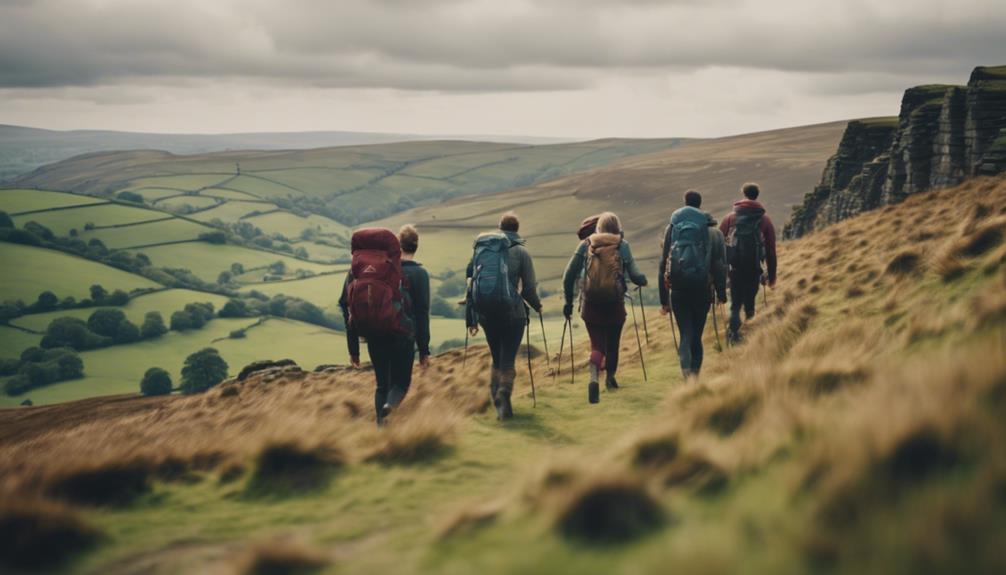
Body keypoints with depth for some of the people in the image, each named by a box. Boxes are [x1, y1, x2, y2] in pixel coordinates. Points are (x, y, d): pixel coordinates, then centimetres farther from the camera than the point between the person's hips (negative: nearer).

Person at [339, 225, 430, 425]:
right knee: (401, 383, 7)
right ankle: (389, 406, -26)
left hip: (374, 335, 3)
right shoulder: (418, 274, -2)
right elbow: (422, 314, -6)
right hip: (402, 336, -3)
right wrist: (424, 350, -1)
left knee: (382, 384, 16)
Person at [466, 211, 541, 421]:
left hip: (484, 312, 4)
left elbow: (471, 282, 10)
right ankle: (504, 392, -23)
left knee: (497, 357, 17)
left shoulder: (480, 248, 11)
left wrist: (470, 318, 14)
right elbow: (529, 288, -1)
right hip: (511, 311, -4)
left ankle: (496, 395, 13)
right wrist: (536, 305, 20)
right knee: (508, 358, -1)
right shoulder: (520, 251, 0)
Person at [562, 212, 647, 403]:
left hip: (590, 303, 1)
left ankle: (594, 379, -21)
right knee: (613, 342, 21)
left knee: (597, 344, 4)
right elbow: (636, 276, -6)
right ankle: (610, 377, 38)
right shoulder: (622, 246, -1)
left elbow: (569, 275, -1)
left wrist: (568, 301, 7)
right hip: (615, 304, -1)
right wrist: (643, 280, 17)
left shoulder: (585, 245, 2)